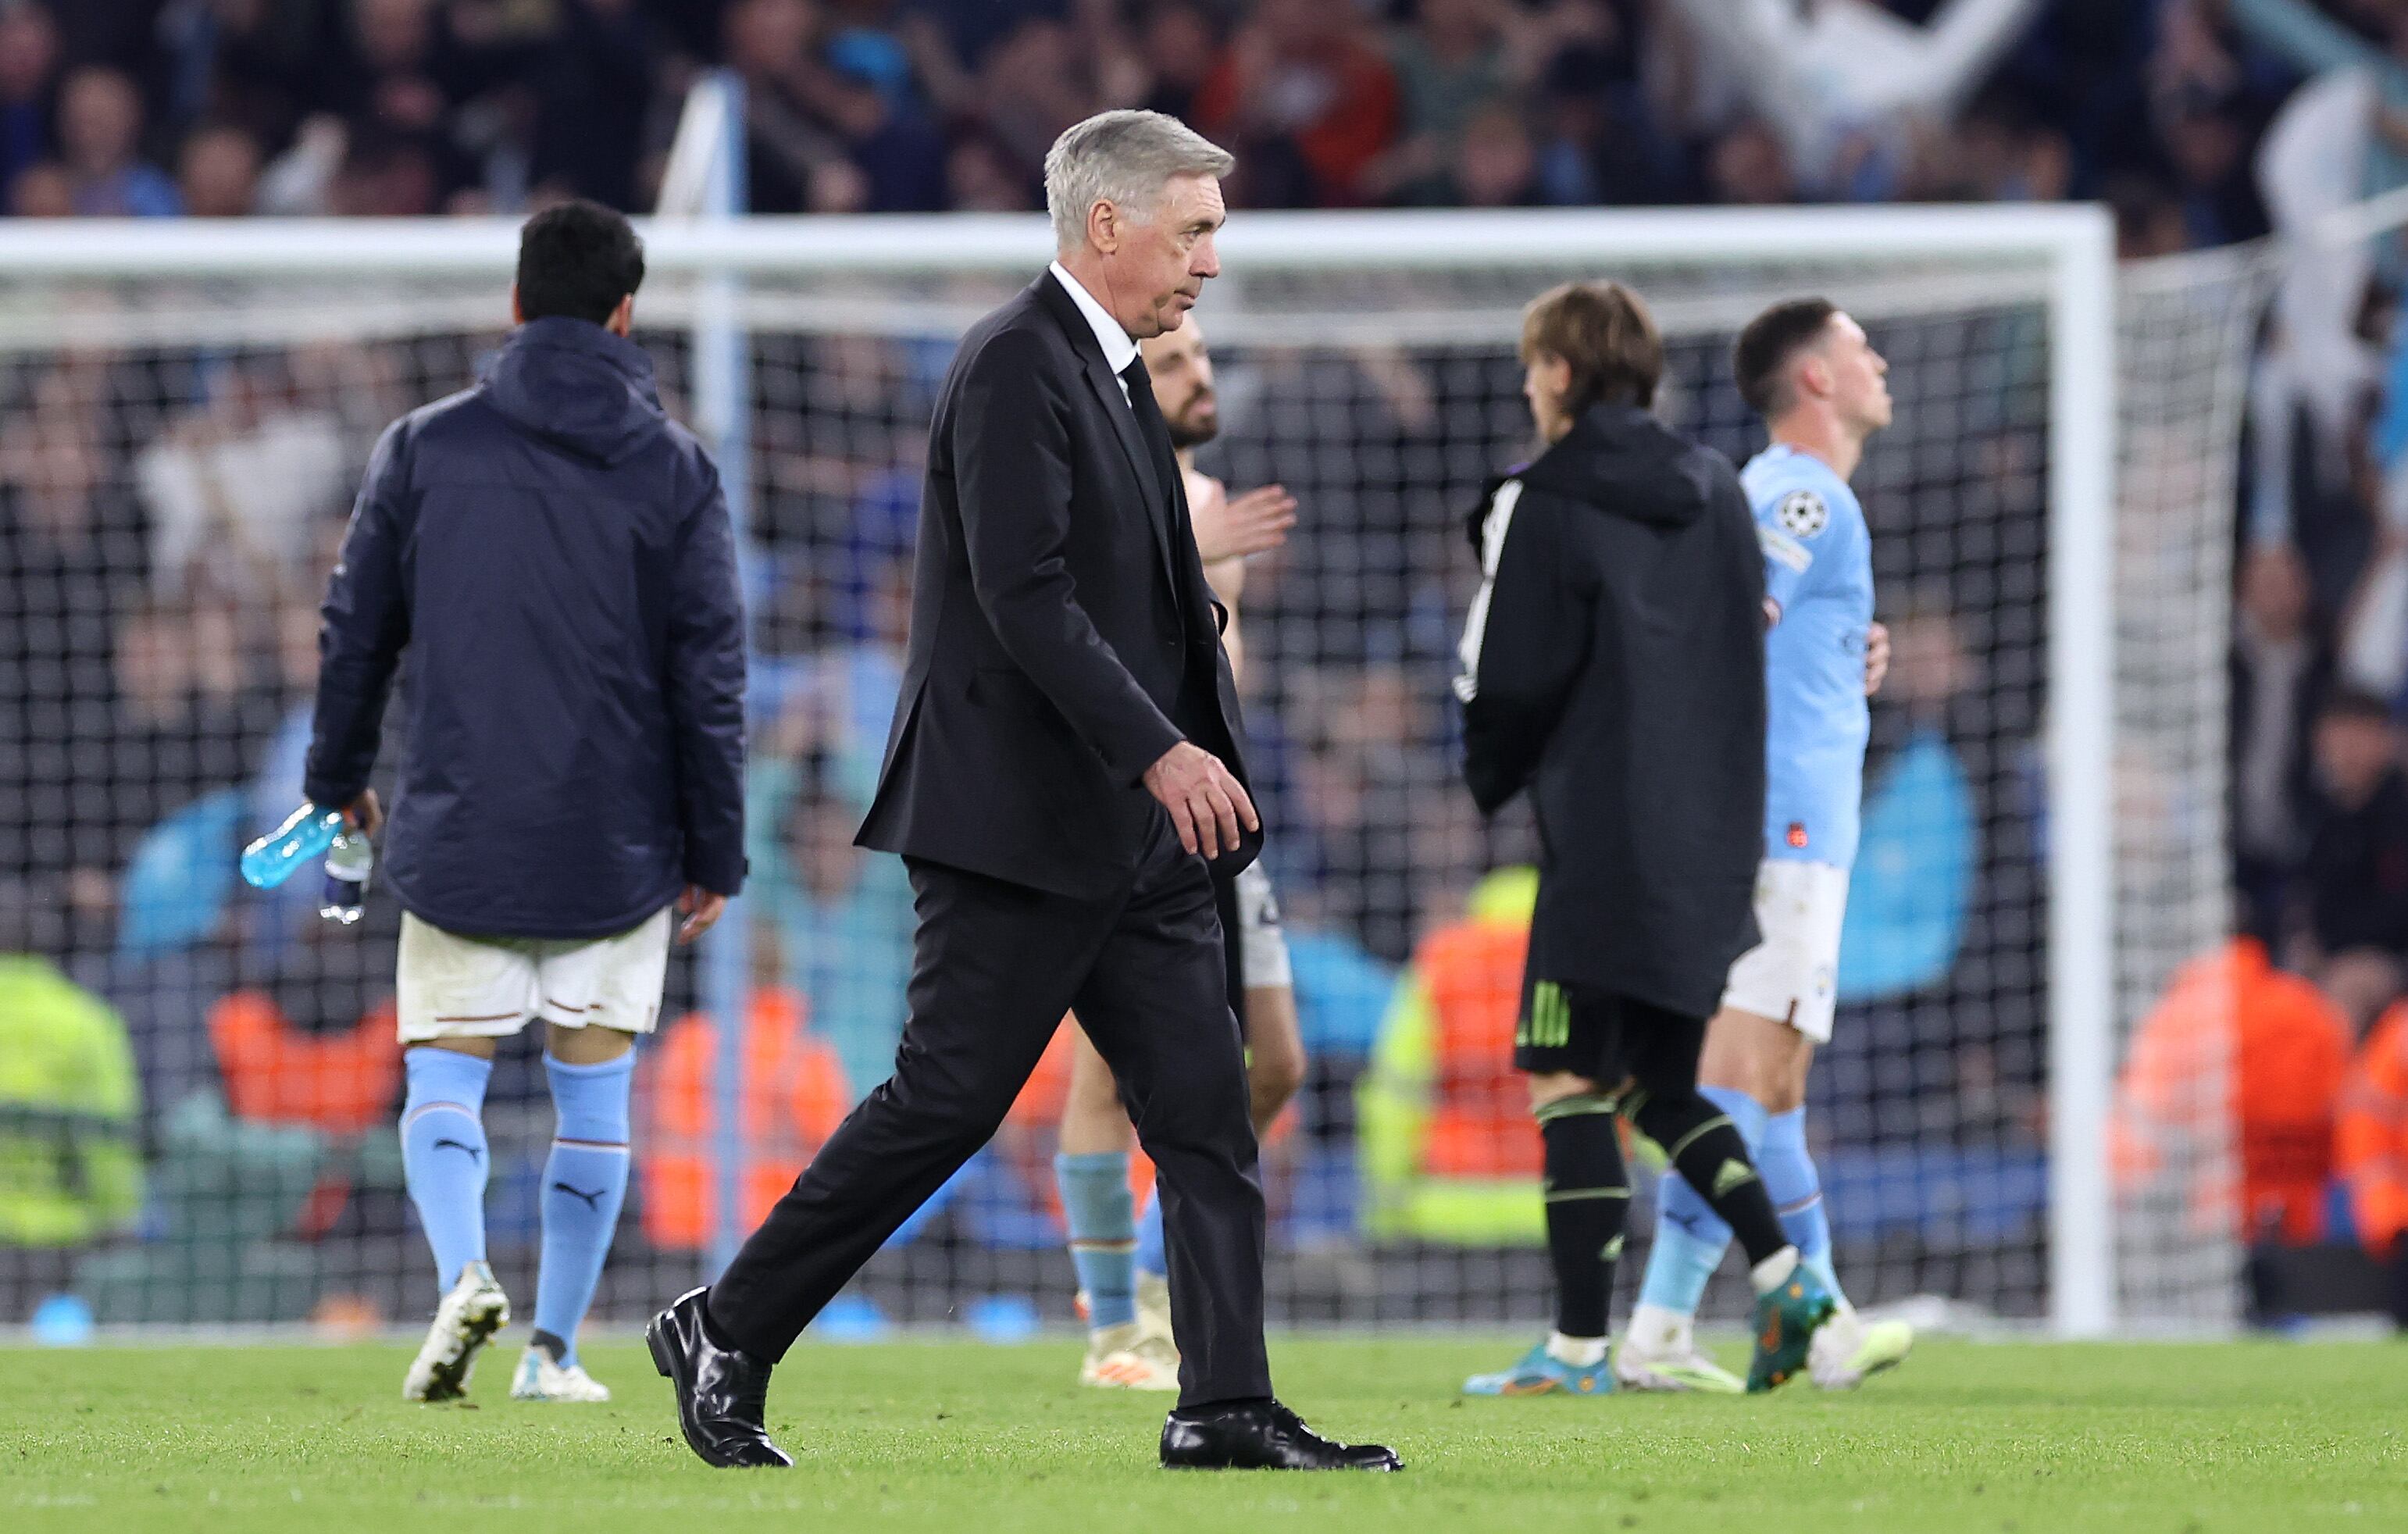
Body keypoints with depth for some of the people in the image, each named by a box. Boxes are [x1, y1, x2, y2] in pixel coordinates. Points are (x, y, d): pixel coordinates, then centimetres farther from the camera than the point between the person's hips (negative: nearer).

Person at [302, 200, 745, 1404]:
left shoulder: (425, 447, 1)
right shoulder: (674, 469, 0)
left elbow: (356, 627, 6)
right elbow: (711, 672, -1)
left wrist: (339, 777, 22)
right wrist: (715, 850, 6)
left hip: (459, 832, 0)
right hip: (618, 847, 0)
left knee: (442, 1078, 5)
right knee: (593, 1092, 10)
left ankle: (463, 1272, -22)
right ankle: (553, 1350, 9)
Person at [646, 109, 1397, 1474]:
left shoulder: (1119, 377, 17)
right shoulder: (1015, 367, -13)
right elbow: (1024, 594, -22)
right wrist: (1157, 750, -27)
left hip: (1136, 837, 9)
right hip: (1020, 823, -9)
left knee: (1206, 1108, 1)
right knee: (944, 1102, -5)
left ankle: (1229, 1409, -1)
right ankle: (728, 1335, 8)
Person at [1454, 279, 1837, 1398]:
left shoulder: (1541, 505, -8)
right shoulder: (1718, 494, 14)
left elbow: (1507, 678, -10)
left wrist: (1491, 778, 10)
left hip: (1601, 833, -7)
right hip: (1712, 839, 7)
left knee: (1568, 1081, -3)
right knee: (1659, 1086, 16)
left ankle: (1578, 1346, -6)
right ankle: (1783, 1274, -1)